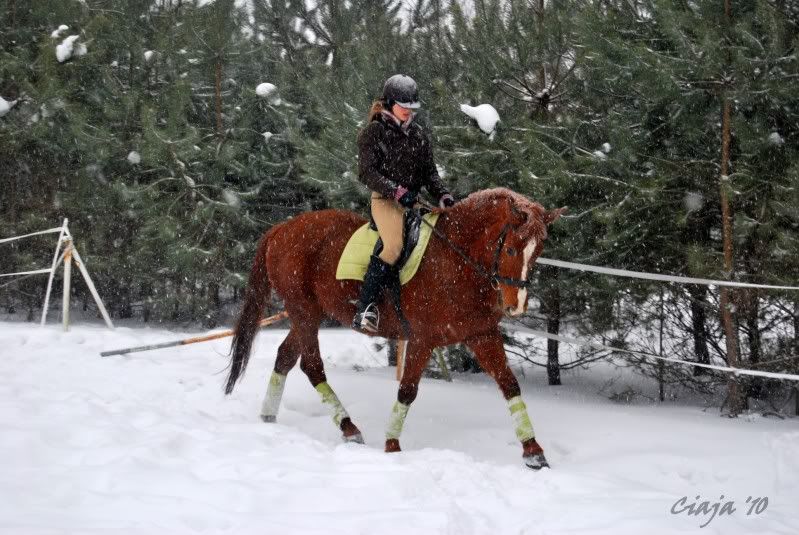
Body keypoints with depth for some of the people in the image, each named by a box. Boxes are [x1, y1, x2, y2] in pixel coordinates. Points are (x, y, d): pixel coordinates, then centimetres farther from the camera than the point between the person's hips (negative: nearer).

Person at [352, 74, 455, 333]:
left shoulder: (418, 134, 16)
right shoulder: (374, 132, -1)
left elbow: (429, 172, 16)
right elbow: (368, 172, -9)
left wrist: (442, 195, -3)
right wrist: (397, 191, -22)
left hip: (412, 200, 7)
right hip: (385, 200, -7)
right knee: (394, 245, -30)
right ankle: (365, 308, -28)